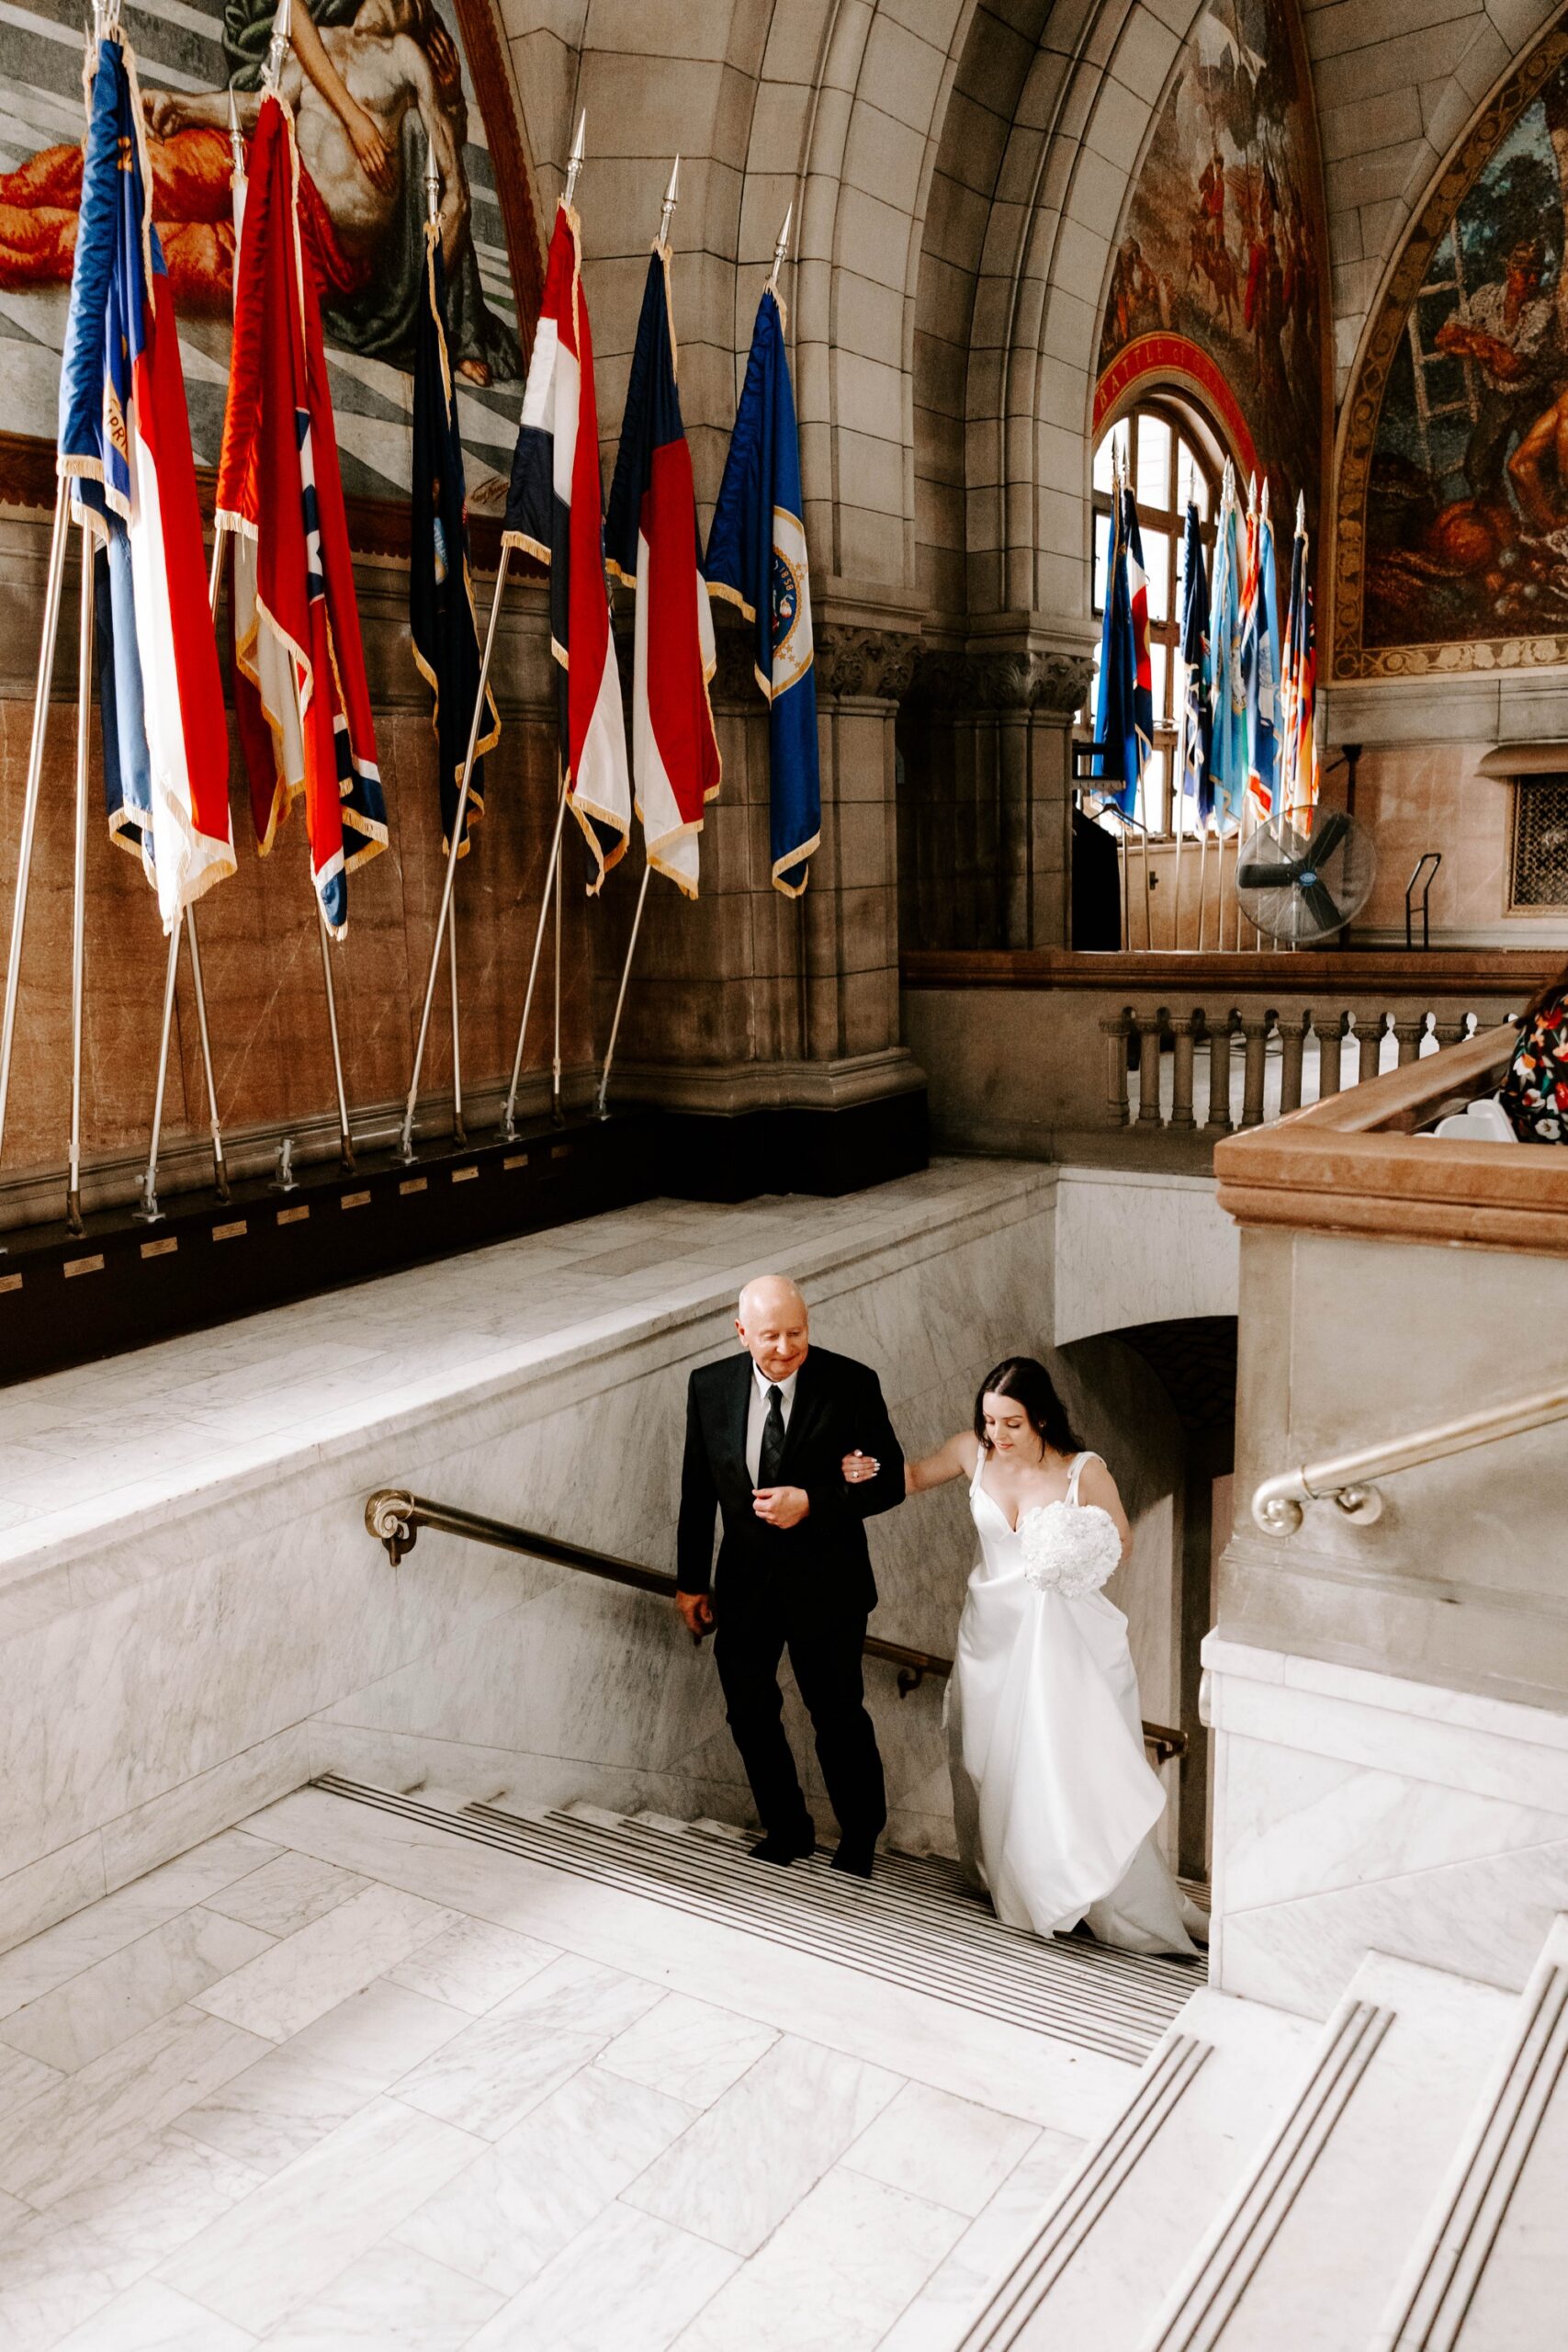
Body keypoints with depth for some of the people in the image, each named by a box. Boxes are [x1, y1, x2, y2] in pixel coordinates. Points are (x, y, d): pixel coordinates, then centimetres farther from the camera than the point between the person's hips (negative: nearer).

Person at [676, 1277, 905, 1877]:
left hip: (826, 1586, -3)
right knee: (751, 1717, 17)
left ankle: (860, 1836, 37)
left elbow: (890, 1480, -13)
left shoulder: (851, 1385, -16)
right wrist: (691, 1580, 8)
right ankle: (786, 1830, 41)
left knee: (839, 1717, 12)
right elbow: (698, 1491, 3)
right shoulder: (709, 1387, -7)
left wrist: (812, 1503, -27)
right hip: (744, 1585, 3)